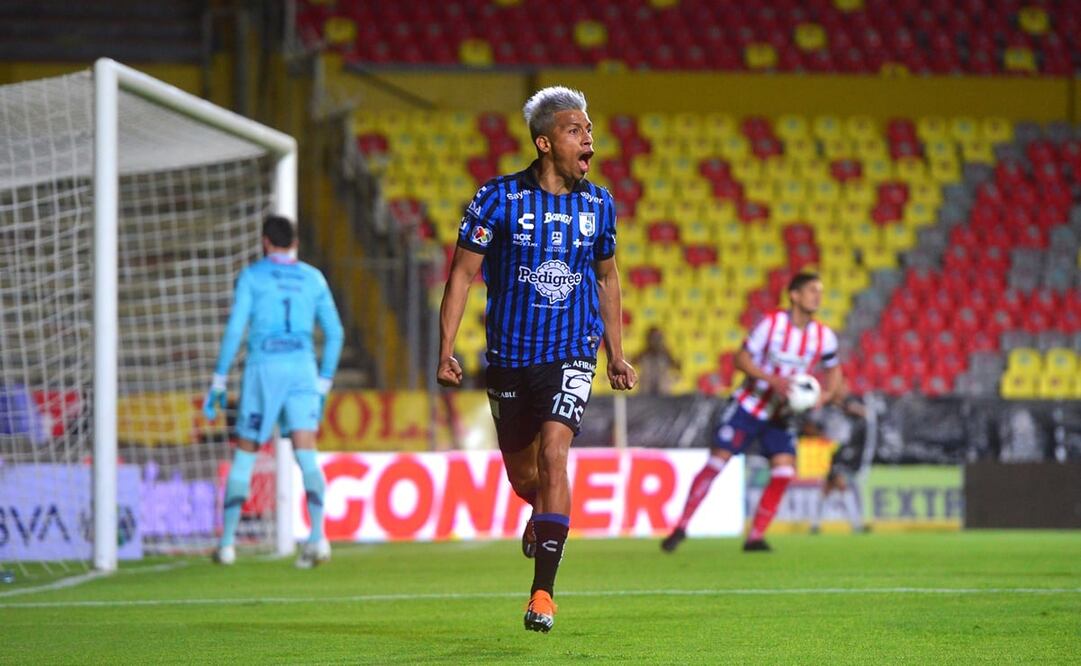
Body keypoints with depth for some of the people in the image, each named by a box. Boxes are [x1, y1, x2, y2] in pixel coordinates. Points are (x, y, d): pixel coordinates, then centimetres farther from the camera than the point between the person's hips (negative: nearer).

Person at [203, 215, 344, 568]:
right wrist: (324, 383, 21)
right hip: (303, 367, 2)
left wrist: (218, 381, -1)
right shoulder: (313, 278, 13)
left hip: (263, 367, -2)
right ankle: (318, 535, -27)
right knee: (306, 455, -8)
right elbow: (334, 333, 13)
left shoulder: (252, 276, 3)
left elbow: (234, 329, -5)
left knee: (244, 456, 8)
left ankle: (227, 542, 9)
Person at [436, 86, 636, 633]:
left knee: (554, 454, -20)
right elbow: (462, 274, -2)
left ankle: (543, 591, -19)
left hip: (573, 355, 0)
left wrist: (616, 356, 19)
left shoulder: (599, 204, 3)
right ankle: (545, 515, 50)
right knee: (522, 473, 11)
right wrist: (446, 351, -8)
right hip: (510, 357, 0)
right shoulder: (499, 198, -7)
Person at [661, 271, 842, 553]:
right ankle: (681, 527, 3)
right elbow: (741, 359, -14)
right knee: (716, 463, -8)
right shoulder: (772, 323, -15)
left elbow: (833, 368, 13)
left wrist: (825, 395, -7)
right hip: (748, 405, -3)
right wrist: (773, 380, -28)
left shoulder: (824, 337, -4)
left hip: (782, 414, 3)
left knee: (784, 471, -13)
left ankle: (755, 537, -3)